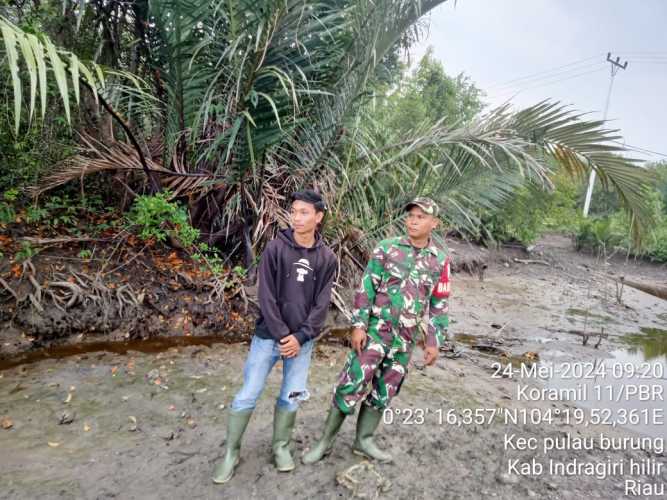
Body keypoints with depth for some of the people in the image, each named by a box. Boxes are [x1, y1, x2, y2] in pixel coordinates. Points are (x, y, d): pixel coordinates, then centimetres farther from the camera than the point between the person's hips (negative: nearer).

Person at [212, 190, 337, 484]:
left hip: (302, 340, 2)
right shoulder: (275, 248, -7)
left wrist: (300, 337, -11)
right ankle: (231, 453, 21)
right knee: (247, 396, 3)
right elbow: (266, 297, -9)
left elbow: (321, 305, -2)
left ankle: (281, 447, 32)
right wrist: (282, 335, -13)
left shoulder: (327, 259, 0)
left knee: (292, 397, 9)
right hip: (268, 336, -1)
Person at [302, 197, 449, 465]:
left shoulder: (440, 259, 3)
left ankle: (364, 441, 32)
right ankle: (325, 441, 16)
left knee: (385, 392, 14)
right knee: (352, 384, -2)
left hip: (404, 339, 3)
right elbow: (366, 288, -5)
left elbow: (439, 304, 8)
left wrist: (434, 341, 5)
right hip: (375, 331, -3)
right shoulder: (387, 248, -5)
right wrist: (358, 325, -11)